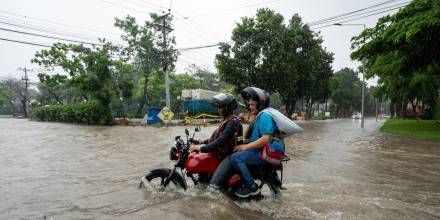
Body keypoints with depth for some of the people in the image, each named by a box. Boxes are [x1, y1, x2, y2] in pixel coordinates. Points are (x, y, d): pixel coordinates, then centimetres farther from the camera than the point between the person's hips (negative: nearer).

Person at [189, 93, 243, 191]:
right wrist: (203, 141, 17)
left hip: (231, 155, -11)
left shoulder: (233, 122, -19)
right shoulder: (227, 120, 14)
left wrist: (201, 148, -28)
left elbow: (221, 141, -27)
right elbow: (218, 137, 23)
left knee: (214, 185, -22)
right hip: (225, 153, 11)